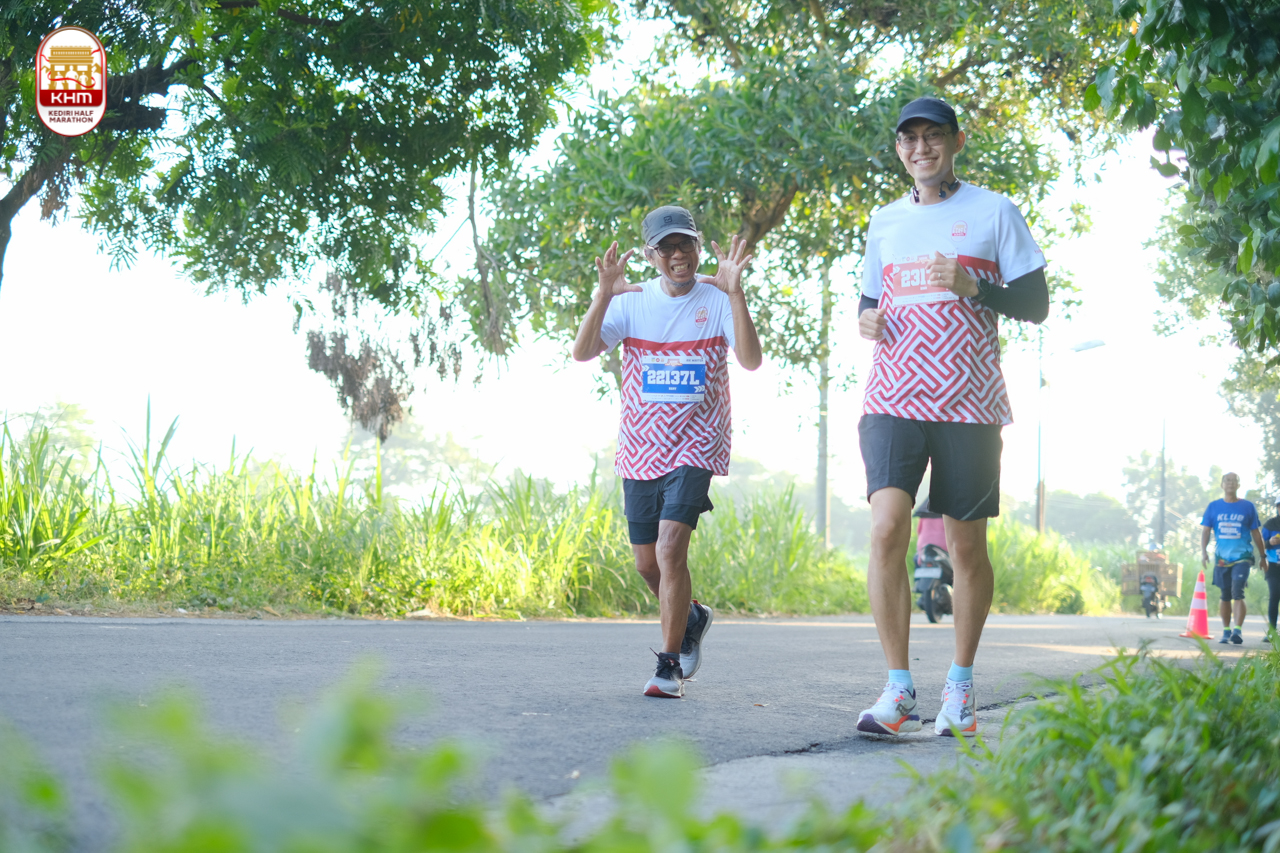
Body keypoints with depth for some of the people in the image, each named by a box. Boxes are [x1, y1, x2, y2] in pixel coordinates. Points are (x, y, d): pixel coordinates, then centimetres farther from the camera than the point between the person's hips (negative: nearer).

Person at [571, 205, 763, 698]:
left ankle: (670, 666, -9)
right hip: (640, 450, 4)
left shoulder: (717, 301, -4)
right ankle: (692, 618, 42)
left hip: (695, 448, -3)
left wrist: (734, 291, -28)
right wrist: (605, 295, -27)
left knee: (671, 549, -19)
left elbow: (751, 360, -19)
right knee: (647, 562, 12)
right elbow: (582, 352, -13)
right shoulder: (631, 302, 0)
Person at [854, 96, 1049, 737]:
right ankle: (898, 691, -12)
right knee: (887, 527, -16)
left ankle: (960, 684, 20)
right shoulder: (884, 222, 16)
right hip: (893, 397, 2)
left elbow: (1036, 304, 3)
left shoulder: (993, 212, 5)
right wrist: (866, 319, 2)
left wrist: (973, 286, -14)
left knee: (967, 545, 3)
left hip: (969, 403, -2)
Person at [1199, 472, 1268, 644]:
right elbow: (1205, 531, 6)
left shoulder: (1247, 506, 4)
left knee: (1237, 593, -17)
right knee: (1225, 596, 10)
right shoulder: (1213, 507, 7)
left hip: (1242, 557, -2)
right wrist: (1203, 551, -9)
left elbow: (1256, 533, 11)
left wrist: (1263, 556, 13)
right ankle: (1226, 631, 21)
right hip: (1221, 558, 2)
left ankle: (1238, 630, -21)